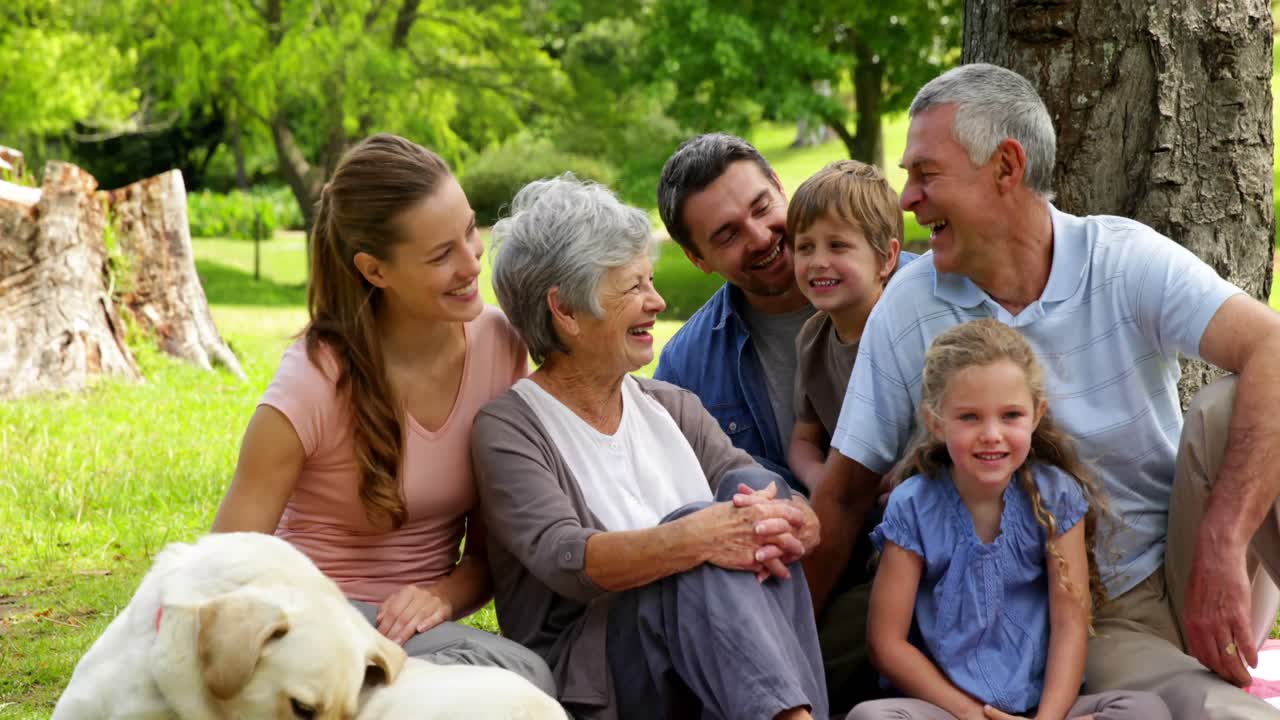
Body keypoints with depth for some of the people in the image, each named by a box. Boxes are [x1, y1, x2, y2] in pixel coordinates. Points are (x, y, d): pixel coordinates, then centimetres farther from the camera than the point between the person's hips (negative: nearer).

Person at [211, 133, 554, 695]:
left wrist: (445, 595, -14)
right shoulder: (317, 380, -17)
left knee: (523, 681, -32)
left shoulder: (500, 345, -2)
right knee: (522, 676, -34)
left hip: (422, 624, 5)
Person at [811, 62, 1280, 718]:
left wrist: (1221, 549, -35)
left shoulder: (1125, 259, -8)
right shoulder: (907, 309, -3)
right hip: (1084, 626, -2)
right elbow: (843, 498, 3)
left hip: (1184, 572, 2)